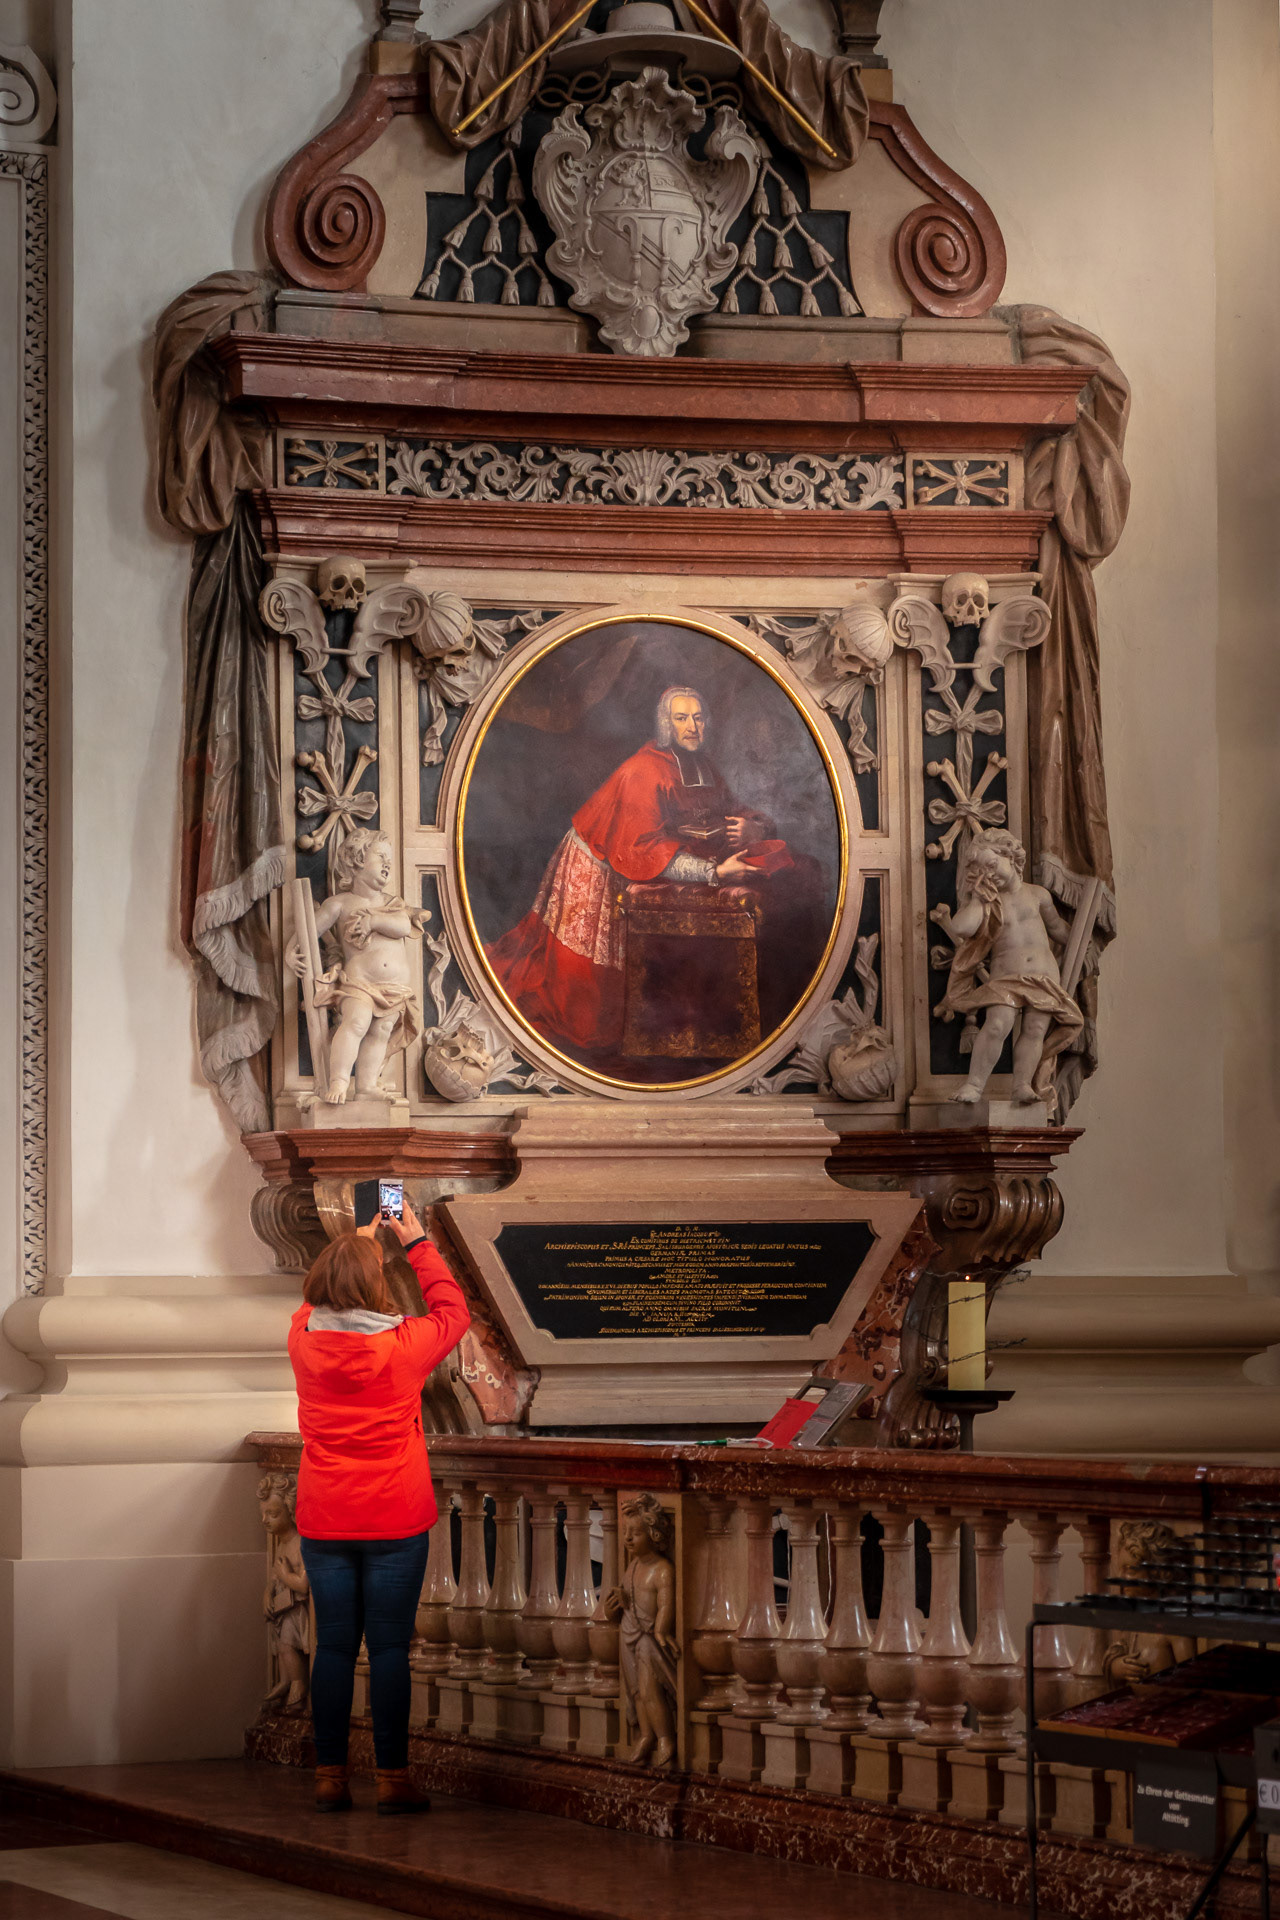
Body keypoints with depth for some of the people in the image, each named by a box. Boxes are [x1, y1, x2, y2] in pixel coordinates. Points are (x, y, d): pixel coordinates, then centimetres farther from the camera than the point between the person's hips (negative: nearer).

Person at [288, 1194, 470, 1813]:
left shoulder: (303, 1338, -3)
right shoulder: (402, 1344, -10)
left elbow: (317, 1303, 22)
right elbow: (453, 1310, 10)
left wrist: (355, 1245, 30)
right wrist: (416, 1242, 19)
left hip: (324, 1522, 3)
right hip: (394, 1521, -3)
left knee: (333, 1646, 8)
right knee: (389, 1648, 1)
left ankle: (330, 1777, 10)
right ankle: (392, 1779, 3)